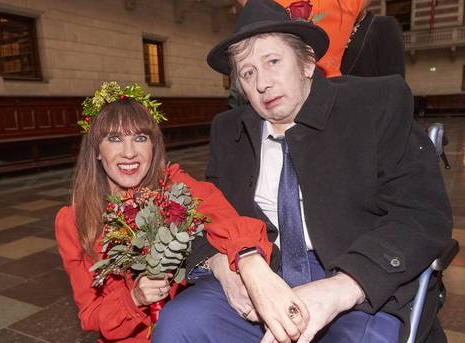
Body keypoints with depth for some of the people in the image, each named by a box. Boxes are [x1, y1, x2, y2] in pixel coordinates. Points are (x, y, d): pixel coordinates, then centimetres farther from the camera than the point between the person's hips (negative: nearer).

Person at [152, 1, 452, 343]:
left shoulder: (380, 102, -4)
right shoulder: (228, 130, 8)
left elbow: (425, 216, -9)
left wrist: (339, 289, -23)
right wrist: (224, 264, -12)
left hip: (368, 291, -2)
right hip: (261, 282, 3)